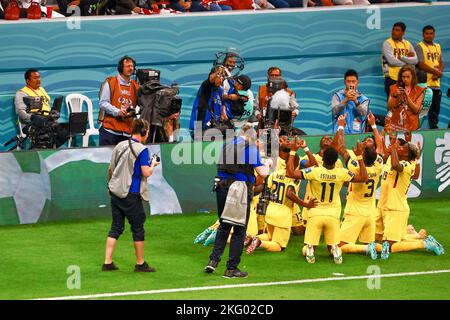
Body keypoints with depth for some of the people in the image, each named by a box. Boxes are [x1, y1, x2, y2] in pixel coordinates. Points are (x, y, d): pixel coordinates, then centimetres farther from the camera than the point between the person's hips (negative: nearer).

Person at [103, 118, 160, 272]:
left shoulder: (120, 146, 8)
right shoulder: (141, 150, -12)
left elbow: (111, 169, 15)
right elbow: (146, 173, -17)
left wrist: (111, 183, 31)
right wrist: (153, 165, 3)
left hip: (115, 192, 6)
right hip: (131, 195, -6)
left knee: (116, 227, 11)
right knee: (138, 228, 6)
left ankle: (107, 262, 7)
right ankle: (140, 264, 12)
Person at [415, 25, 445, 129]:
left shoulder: (437, 47, 18)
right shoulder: (419, 47, -4)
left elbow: (441, 62, 16)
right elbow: (421, 64, -13)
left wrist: (438, 73, -5)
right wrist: (436, 72, -13)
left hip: (436, 83, 7)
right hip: (424, 83, -7)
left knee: (435, 108, 9)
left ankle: (434, 127, 15)